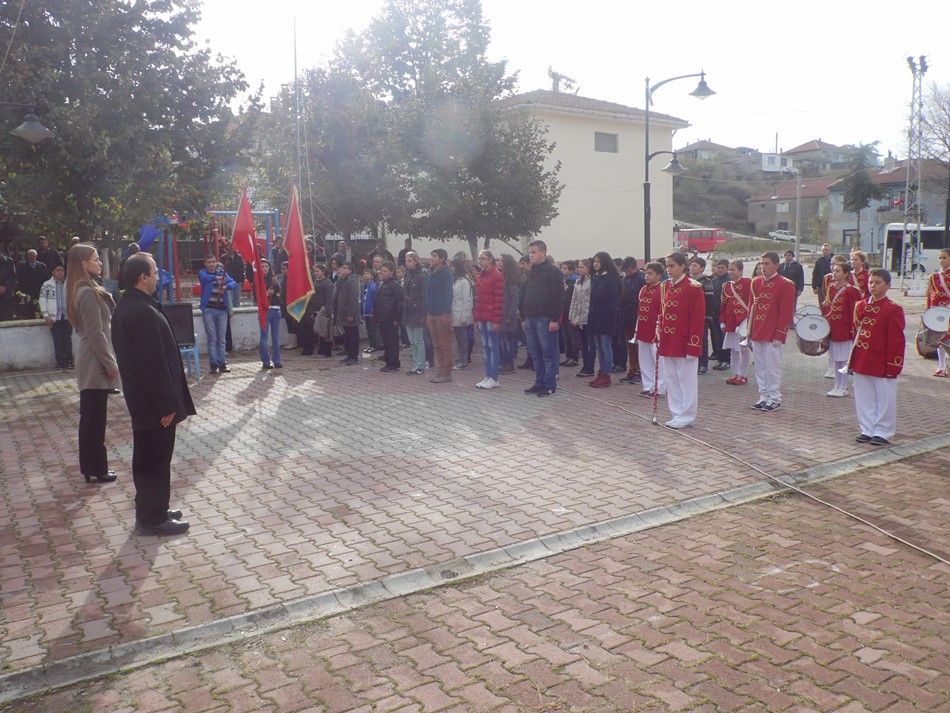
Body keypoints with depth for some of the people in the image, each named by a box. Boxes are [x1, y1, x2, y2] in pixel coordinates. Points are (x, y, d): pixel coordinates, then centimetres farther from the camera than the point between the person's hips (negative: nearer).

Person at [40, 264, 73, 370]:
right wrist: (46, 316, -6)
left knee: (68, 339, 2)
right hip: (54, 317, -1)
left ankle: (69, 361, 8)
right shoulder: (47, 285, 4)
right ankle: (60, 362, 4)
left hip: (67, 316, 1)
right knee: (58, 340, -1)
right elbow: (42, 300, 1)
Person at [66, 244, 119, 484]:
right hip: (96, 364, -10)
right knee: (95, 419, -1)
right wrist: (110, 364, -15)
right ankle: (97, 470, 8)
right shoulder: (89, 293, -19)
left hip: (88, 363, 10)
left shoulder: (81, 290, 12)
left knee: (89, 417, 16)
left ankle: (89, 465, 25)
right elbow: (96, 334, -21)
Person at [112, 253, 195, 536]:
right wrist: (167, 405, -19)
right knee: (156, 459, 1)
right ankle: (153, 519, 12)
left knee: (147, 457, 18)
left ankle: (150, 511, 30)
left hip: (140, 397, 10)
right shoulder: (143, 312, -23)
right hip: (153, 400, -10)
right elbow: (154, 362, -24)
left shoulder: (126, 305, 10)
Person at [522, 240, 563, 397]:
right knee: (535, 354, 11)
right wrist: (525, 318, 16)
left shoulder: (552, 271, -7)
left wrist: (554, 319, -19)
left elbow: (557, 297, -14)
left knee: (548, 354, -3)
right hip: (531, 319, 8)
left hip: (545, 319, -8)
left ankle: (549, 385, 3)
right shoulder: (531, 272, 18)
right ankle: (540, 382, 19)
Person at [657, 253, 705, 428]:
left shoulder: (693, 287, -11)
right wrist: (659, 335, 8)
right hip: (668, 343, 7)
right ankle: (676, 415, 21)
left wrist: (693, 346, -15)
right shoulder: (665, 287, 9)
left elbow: (698, 318, -13)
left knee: (686, 379, 3)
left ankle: (686, 416, 12)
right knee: (672, 380, 12)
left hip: (684, 343, -7)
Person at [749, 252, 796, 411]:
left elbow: (786, 312, -9)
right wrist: (750, 331, 10)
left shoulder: (785, 285, -7)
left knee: (772, 367, 0)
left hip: (773, 335, -6)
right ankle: (764, 396, 20)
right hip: (757, 333, 6)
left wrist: (780, 335, -13)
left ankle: (774, 399, 10)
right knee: (760, 367, 10)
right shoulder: (756, 282, 10)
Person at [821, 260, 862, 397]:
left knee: (843, 360, 1)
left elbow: (855, 313, -12)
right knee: (835, 359, 12)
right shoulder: (831, 289, 8)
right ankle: (837, 386, 21)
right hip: (831, 330, 7)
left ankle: (843, 388, 9)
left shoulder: (851, 291, -12)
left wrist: (853, 330, -15)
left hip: (844, 331, -7)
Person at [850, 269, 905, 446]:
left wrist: (893, 365, -13)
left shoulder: (893, 310, -9)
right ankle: (867, 430, 23)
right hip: (861, 363, 6)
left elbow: (897, 340, -10)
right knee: (863, 398, 12)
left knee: (884, 400, 5)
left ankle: (882, 433, 16)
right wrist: (854, 358, 11)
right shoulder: (860, 306, 8)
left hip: (882, 365, -5)